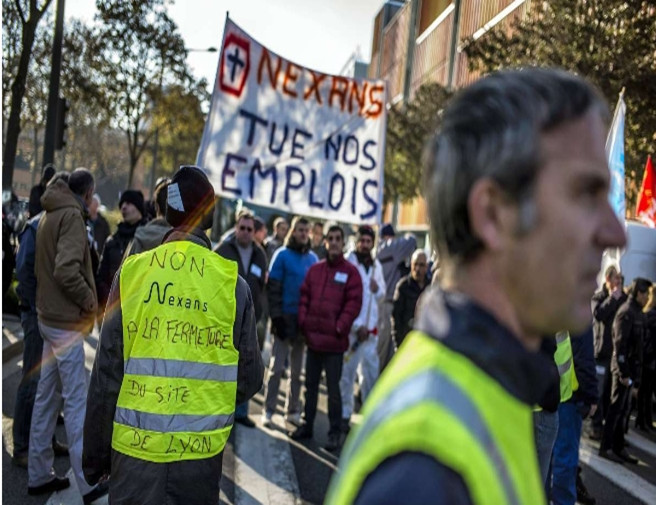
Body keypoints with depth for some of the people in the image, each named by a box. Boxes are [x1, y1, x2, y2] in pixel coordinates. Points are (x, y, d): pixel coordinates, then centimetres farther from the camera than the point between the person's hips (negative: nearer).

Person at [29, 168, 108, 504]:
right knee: (76, 401, -3)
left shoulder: (49, 215, 12)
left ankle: (39, 475, 22)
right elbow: (66, 270, -27)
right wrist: (88, 298, -13)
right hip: (66, 322, -9)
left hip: (48, 317, 9)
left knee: (46, 397, 13)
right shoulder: (71, 215, -15)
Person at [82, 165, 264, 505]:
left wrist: (95, 456, 9)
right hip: (201, 454, 0)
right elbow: (250, 376, -2)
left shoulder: (131, 273, -6)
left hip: (134, 451, 0)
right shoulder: (233, 284, -7)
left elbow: (106, 373, -3)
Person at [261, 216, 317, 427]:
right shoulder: (282, 255, -3)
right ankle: (268, 410, 3)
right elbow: (273, 288, -6)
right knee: (277, 367, -4)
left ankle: (293, 410, 19)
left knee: (297, 369, 10)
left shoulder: (312, 258, 8)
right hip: (285, 318, -4)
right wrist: (276, 317, -12)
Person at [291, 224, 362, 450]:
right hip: (313, 337, 5)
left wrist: (340, 326, -13)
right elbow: (304, 296, 12)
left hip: (335, 340, -5)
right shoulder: (314, 269, 10)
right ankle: (307, 425, 27)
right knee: (310, 384, 15)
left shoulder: (350, 271, -3)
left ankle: (335, 432, 10)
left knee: (333, 387, 0)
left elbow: (354, 302, -7)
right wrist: (303, 321, 1)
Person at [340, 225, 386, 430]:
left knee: (372, 372, 9)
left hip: (371, 328, 5)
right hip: (351, 328, -5)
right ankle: (344, 415, 10)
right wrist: (357, 326, -13)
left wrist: (378, 289, -3)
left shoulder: (376, 265, 10)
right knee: (347, 372, 0)